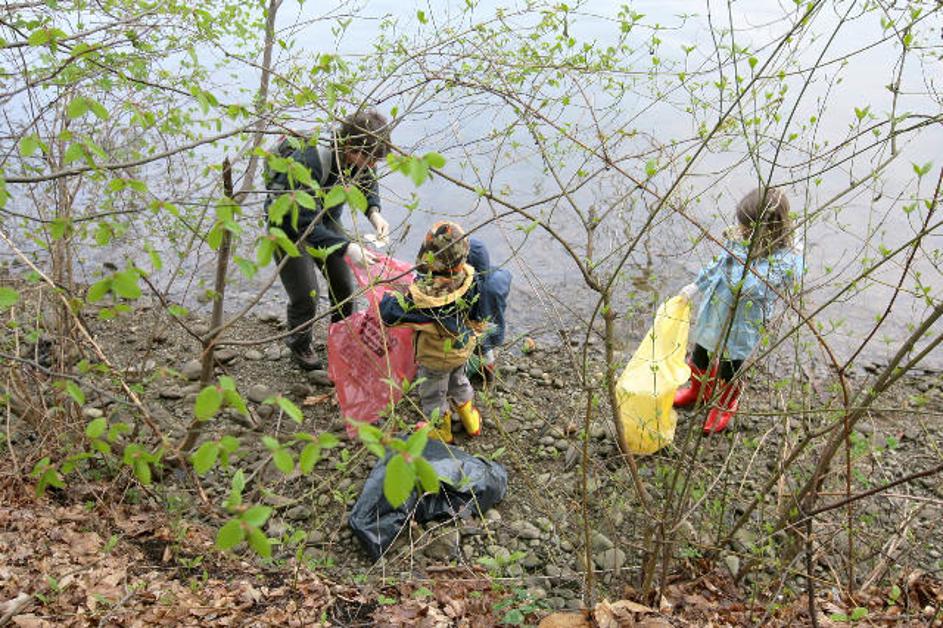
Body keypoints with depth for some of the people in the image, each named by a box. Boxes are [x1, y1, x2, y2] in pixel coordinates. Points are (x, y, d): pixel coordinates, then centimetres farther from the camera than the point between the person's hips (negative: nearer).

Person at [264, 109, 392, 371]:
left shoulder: (361, 156, -19)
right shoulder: (310, 160, -40)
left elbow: (368, 182, 5)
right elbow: (305, 222, -37)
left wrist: (374, 212, -16)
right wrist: (346, 248, -44)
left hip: (326, 218, 6)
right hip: (290, 223, -6)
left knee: (344, 286, 8)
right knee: (305, 296, -5)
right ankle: (299, 346, 24)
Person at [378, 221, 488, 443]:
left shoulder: (424, 293, -40)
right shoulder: (469, 277, -25)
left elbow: (390, 314, -29)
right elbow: (480, 313, -9)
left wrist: (388, 297, -8)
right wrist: (476, 329, 12)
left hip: (436, 356, -5)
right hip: (464, 348, 6)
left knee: (432, 394, 22)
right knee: (458, 381, 34)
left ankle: (440, 431, 44)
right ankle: (471, 422, 52)